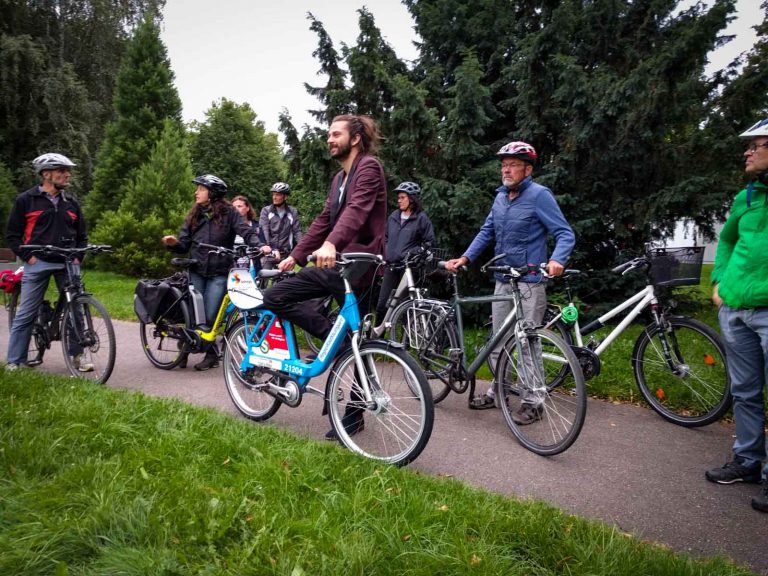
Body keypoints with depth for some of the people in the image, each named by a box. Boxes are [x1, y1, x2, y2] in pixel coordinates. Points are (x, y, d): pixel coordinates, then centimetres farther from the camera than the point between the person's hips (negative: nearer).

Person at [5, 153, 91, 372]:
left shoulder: (71, 202, 12)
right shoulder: (26, 200, 2)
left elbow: (81, 234, 19)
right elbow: (12, 235, 4)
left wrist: (78, 256, 5)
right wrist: (27, 256, -7)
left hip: (66, 264, 3)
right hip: (37, 264, -3)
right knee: (26, 314, 1)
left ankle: (78, 354, 12)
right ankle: (15, 362, 10)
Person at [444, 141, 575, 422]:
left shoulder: (539, 195, -9)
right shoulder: (501, 196, 12)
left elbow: (566, 234, -13)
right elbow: (487, 232, 17)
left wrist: (556, 260, -32)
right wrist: (464, 258, 5)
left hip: (530, 282, -7)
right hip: (503, 280, 7)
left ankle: (531, 403, 10)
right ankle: (497, 393, 27)